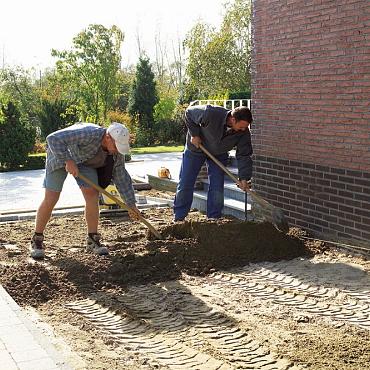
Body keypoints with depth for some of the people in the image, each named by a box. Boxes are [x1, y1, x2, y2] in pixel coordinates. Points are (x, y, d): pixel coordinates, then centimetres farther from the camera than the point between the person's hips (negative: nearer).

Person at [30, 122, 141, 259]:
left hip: (85, 160, 5)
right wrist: (68, 161, -44)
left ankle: (92, 240, 0)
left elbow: (121, 177, -7)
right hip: (60, 154, -5)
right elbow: (53, 139, -42)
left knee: (92, 194, -12)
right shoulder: (88, 134, -40)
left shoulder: (117, 152, -19)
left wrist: (131, 204, -5)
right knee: (50, 198, -10)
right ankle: (37, 240, 5)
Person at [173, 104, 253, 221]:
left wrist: (244, 178, -27)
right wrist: (194, 134, -22)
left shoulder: (244, 132, -26)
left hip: (219, 155, 2)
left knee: (217, 188, -4)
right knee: (185, 185, 0)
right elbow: (189, 112, -20)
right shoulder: (210, 114, -38)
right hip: (196, 148, -2)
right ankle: (179, 218, 11)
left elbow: (244, 156, -19)